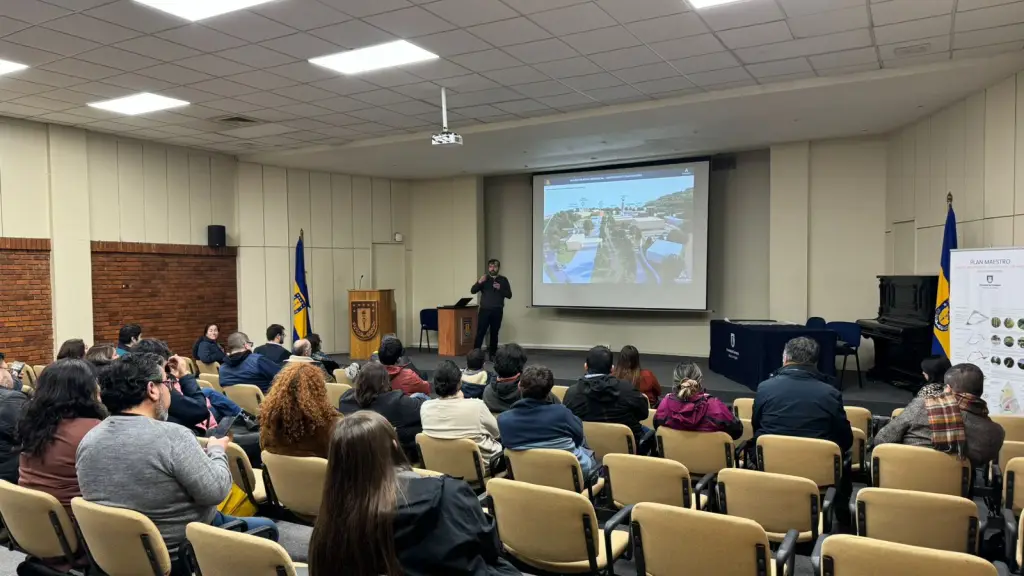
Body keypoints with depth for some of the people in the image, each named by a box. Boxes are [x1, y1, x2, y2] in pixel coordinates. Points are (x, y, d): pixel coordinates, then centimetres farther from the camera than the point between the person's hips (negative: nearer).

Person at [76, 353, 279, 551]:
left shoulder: (88, 441, -5)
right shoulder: (172, 436, -28)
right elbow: (216, 492, -24)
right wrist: (217, 451, -5)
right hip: (185, 547, -7)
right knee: (267, 527, 17)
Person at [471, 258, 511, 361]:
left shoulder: (503, 280, 7)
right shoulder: (484, 279, 8)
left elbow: (509, 295, 2)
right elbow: (472, 291, -1)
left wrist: (500, 289, -14)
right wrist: (479, 282, -17)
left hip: (497, 311, 0)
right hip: (484, 310, 0)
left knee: (494, 333, 6)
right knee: (480, 333, -5)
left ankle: (492, 354, 14)